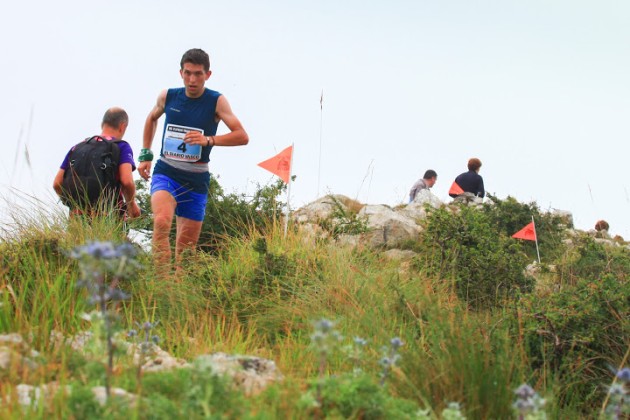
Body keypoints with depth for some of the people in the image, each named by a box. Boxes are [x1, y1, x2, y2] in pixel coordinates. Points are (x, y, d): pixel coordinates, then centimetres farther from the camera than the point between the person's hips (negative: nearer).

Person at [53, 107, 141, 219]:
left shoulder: (76, 148, 17)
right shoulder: (121, 147, 2)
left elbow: (57, 183, 12)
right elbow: (127, 181, -12)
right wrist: (132, 204, 5)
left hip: (78, 214, 4)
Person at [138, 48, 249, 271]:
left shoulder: (216, 102, -5)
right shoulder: (167, 96, 2)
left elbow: (242, 137, -15)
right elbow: (152, 118, 25)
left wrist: (209, 140, -28)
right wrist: (145, 154, 19)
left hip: (196, 180, 0)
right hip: (166, 173, 0)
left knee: (186, 247, 5)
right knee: (162, 221, -29)